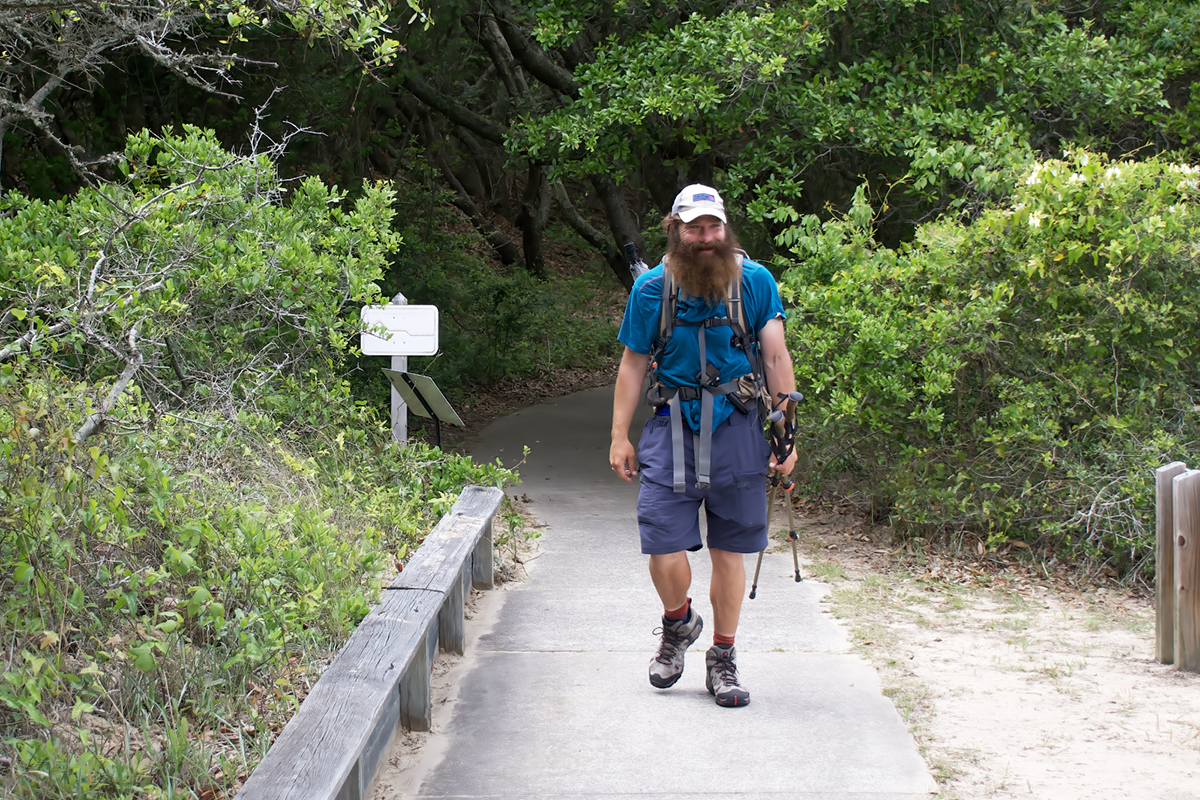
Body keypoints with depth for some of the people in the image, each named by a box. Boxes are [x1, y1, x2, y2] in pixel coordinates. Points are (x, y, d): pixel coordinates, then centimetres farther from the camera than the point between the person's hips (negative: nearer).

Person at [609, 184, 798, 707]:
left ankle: (722, 660, 21)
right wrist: (620, 436, 6)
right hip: (673, 428, 0)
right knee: (664, 550, -9)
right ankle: (678, 624, 24)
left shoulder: (755, 281, 2)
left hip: (737, 429, 0)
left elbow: (776, 358, 3)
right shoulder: (651, 289, 2)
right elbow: (633, 365, 10)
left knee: (729, 551, 6)